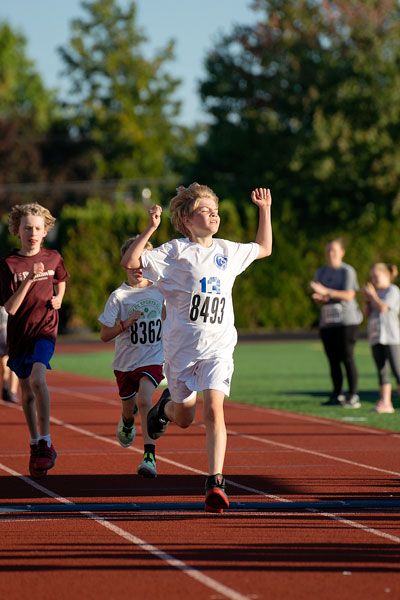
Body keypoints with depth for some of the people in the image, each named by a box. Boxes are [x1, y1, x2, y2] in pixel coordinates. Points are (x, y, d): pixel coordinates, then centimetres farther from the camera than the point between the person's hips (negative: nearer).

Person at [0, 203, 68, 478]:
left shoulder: (53, 258, 1)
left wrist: (59, 299, 4)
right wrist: (29, 280, -24)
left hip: (46, 329, -1)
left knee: (37, 379, -25)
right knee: (27, 391, 13)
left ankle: (46, 442, -20)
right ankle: (35, 444, 31)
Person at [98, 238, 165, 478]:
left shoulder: (160, 291, 1)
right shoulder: (119, 296, -8)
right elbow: (105, 334, -10)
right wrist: (126, 323, -21)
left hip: (153, 359, -1)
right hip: (125, 361, 1)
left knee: (144, 399, -25)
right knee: (129, 408, 17)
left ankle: (150, 456, -28)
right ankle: (127, 422, 57)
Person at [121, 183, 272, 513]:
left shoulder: (228, 251, 10)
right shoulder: (175, 251, -5)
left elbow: (264, 248, 28)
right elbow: (130, 261, -15)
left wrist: (264, 210, 22)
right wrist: (151, 229, -24)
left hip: (218, 347, 2)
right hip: (182, 347, -2)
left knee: (214, 409, -17)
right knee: (184, 417, 11)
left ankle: (216, 482, -18)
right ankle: (167, 404, 50)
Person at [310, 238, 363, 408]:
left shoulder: (347, 271, -2)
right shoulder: (321, 272, 15)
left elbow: (349, 295, -12)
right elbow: (318, 296, 16)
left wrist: (326, 292, -20)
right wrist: (319, 298, -9)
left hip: (346, 321, -6)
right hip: (327, 322, 6)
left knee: (347, 358, -8)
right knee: (333, 360, 5)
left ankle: (353, 396, -7)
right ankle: (337, 395, 11)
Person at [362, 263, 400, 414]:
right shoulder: (375, 293, 19)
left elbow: (383, 308, -14)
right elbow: (369, 314, 18)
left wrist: (373, 295, -2)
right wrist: (367, 300, 6)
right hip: (375, 337, 7)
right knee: (382, 372, 3)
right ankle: (385, 403, 1)